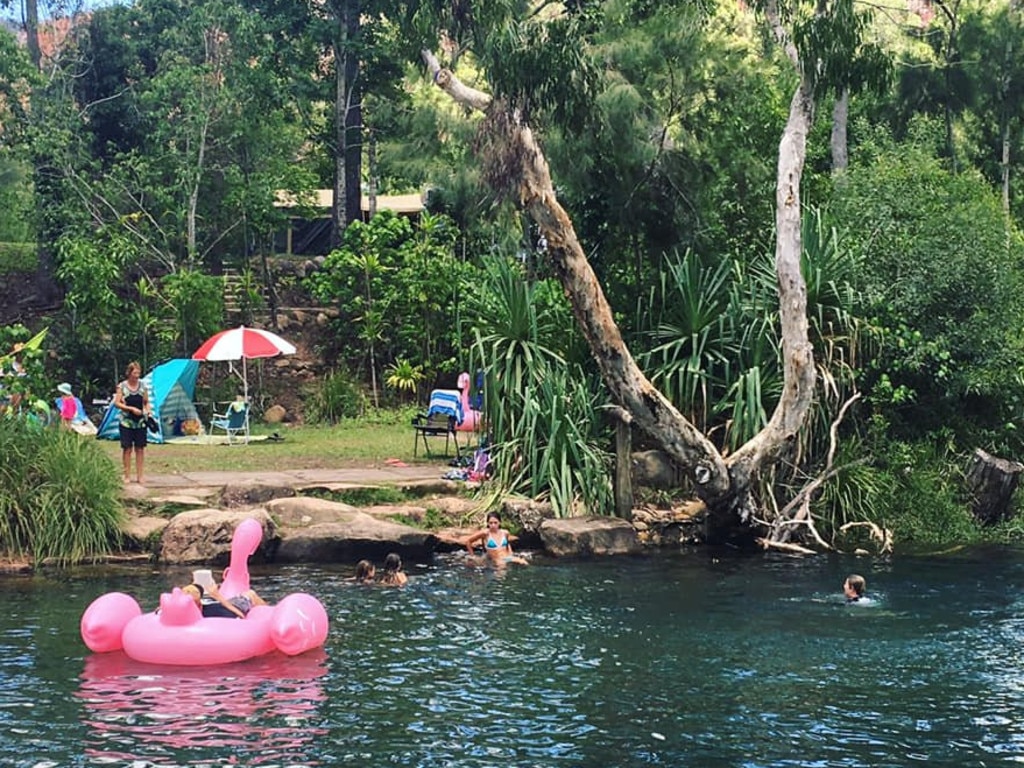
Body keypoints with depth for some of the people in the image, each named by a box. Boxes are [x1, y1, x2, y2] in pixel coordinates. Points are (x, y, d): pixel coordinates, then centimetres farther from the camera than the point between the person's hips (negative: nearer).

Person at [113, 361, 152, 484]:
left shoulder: (142, 385, 5)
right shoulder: (122, 386, -4)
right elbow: (117, 403, -8)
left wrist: (148, 409, -8)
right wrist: (131, 409, -17)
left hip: (140, 422, 3)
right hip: (126, 422, -3)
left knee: (140, 449, 4)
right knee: (127, 448, 0)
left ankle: (139, 476, 10)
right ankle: (127, 476, 7)